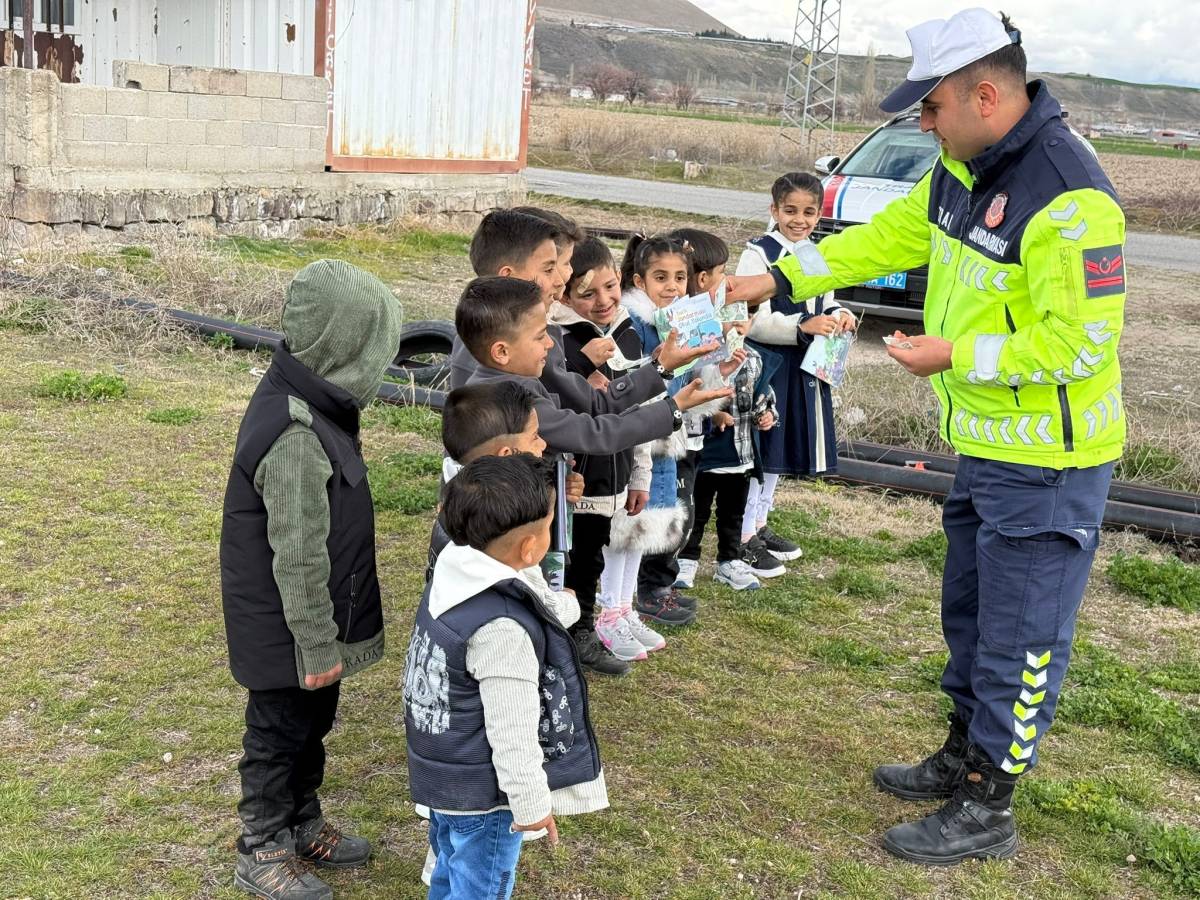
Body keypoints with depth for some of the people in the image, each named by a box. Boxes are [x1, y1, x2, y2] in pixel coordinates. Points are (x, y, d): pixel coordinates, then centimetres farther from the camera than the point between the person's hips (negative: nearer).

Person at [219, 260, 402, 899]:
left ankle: (303, 826, 43)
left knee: (312, 724, 24)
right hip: (287, 630, -9)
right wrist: (317, 645, -18)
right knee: (280, 733, 10)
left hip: (319, 619, 9)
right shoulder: (298, 436, -31)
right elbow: (299, 556, -26)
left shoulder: (306, 397, 1)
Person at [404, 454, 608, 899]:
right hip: (483, 794, -9)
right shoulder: (502, 629, -33)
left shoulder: (449, 579, -6)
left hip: (441, 777, 9)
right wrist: (531, 804, -17)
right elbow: (512, 732, -26)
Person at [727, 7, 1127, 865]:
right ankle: (963, 757, 40)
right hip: (987, 445, 10)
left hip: (1046, 465, -9)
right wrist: (775, 280, 11)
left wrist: (955, 356, -22)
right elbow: (889, 237, 14)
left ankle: (987, 811, 18)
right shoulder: (964, 167, 3)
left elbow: (1080, 341, -27)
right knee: (971, 611, 22)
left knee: (1019, 636, 3)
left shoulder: (1067, 198, -26)